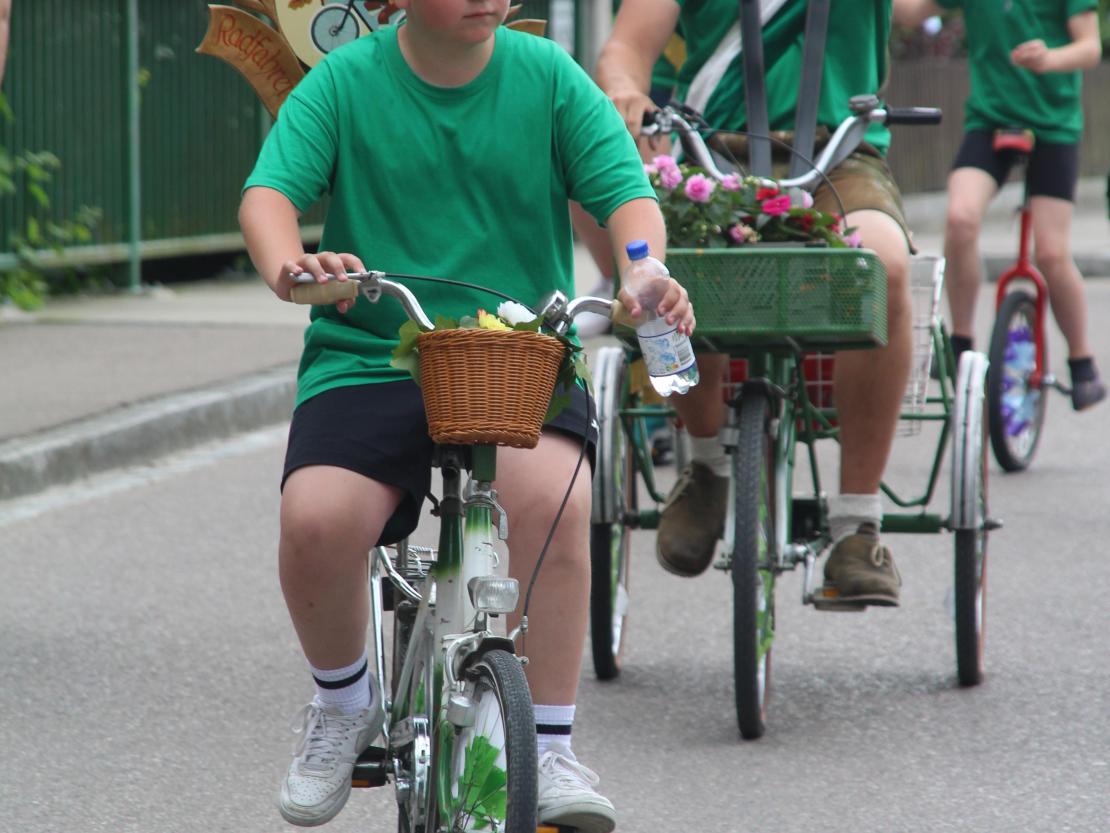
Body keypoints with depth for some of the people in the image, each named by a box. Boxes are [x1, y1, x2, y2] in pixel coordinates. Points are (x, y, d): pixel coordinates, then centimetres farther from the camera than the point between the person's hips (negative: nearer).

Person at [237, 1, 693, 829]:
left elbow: (626, 192, -3)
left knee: (554, 497, -32)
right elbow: (269, 192, -9)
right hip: (369, 356, 0)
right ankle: (344, 704, 7)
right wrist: (288, 265, -33)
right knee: (315, 519, -26)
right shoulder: (344, 82, 2)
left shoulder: (548, 76, 4)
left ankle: (551, 747, -15)